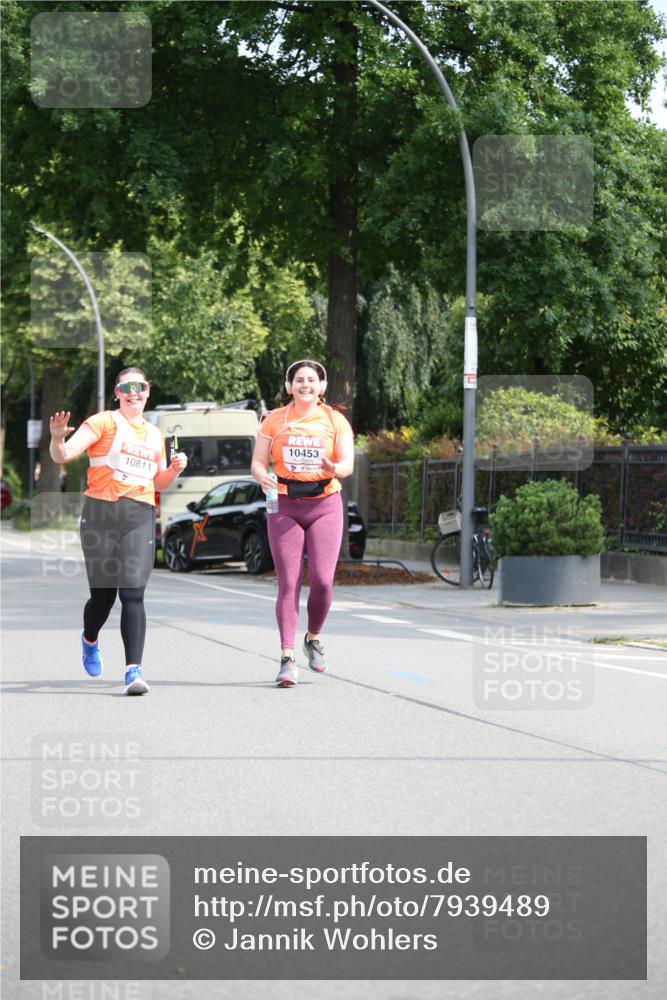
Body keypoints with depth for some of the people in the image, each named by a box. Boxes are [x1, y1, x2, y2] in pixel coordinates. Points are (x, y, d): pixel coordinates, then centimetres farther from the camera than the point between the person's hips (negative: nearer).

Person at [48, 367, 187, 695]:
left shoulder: (154, 435, 20)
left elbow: (159, 483, 30)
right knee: (103, 595, 4)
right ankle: (90, 640, 38)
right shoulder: (104, 422, 3)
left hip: (140, 517, 3)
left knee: (133, 595, -11)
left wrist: (175, 469, 8)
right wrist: (57, 438, -30)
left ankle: (133, 670, -17)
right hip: (101, 513, -3)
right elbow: (64, 455, -8)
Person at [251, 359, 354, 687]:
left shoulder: (335, 420, 5)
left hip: (325, 505, 0)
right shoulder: (275, 420, 6)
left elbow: (348, 464, -3)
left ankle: (313, 638, 18)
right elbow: (258, 462, 6)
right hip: (284, 506, 0)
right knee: (288, 583, -7)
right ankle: (287, 658, -8)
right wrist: (263, 477, -18)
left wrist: (333, 468, -26)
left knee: (322, 580, -10)